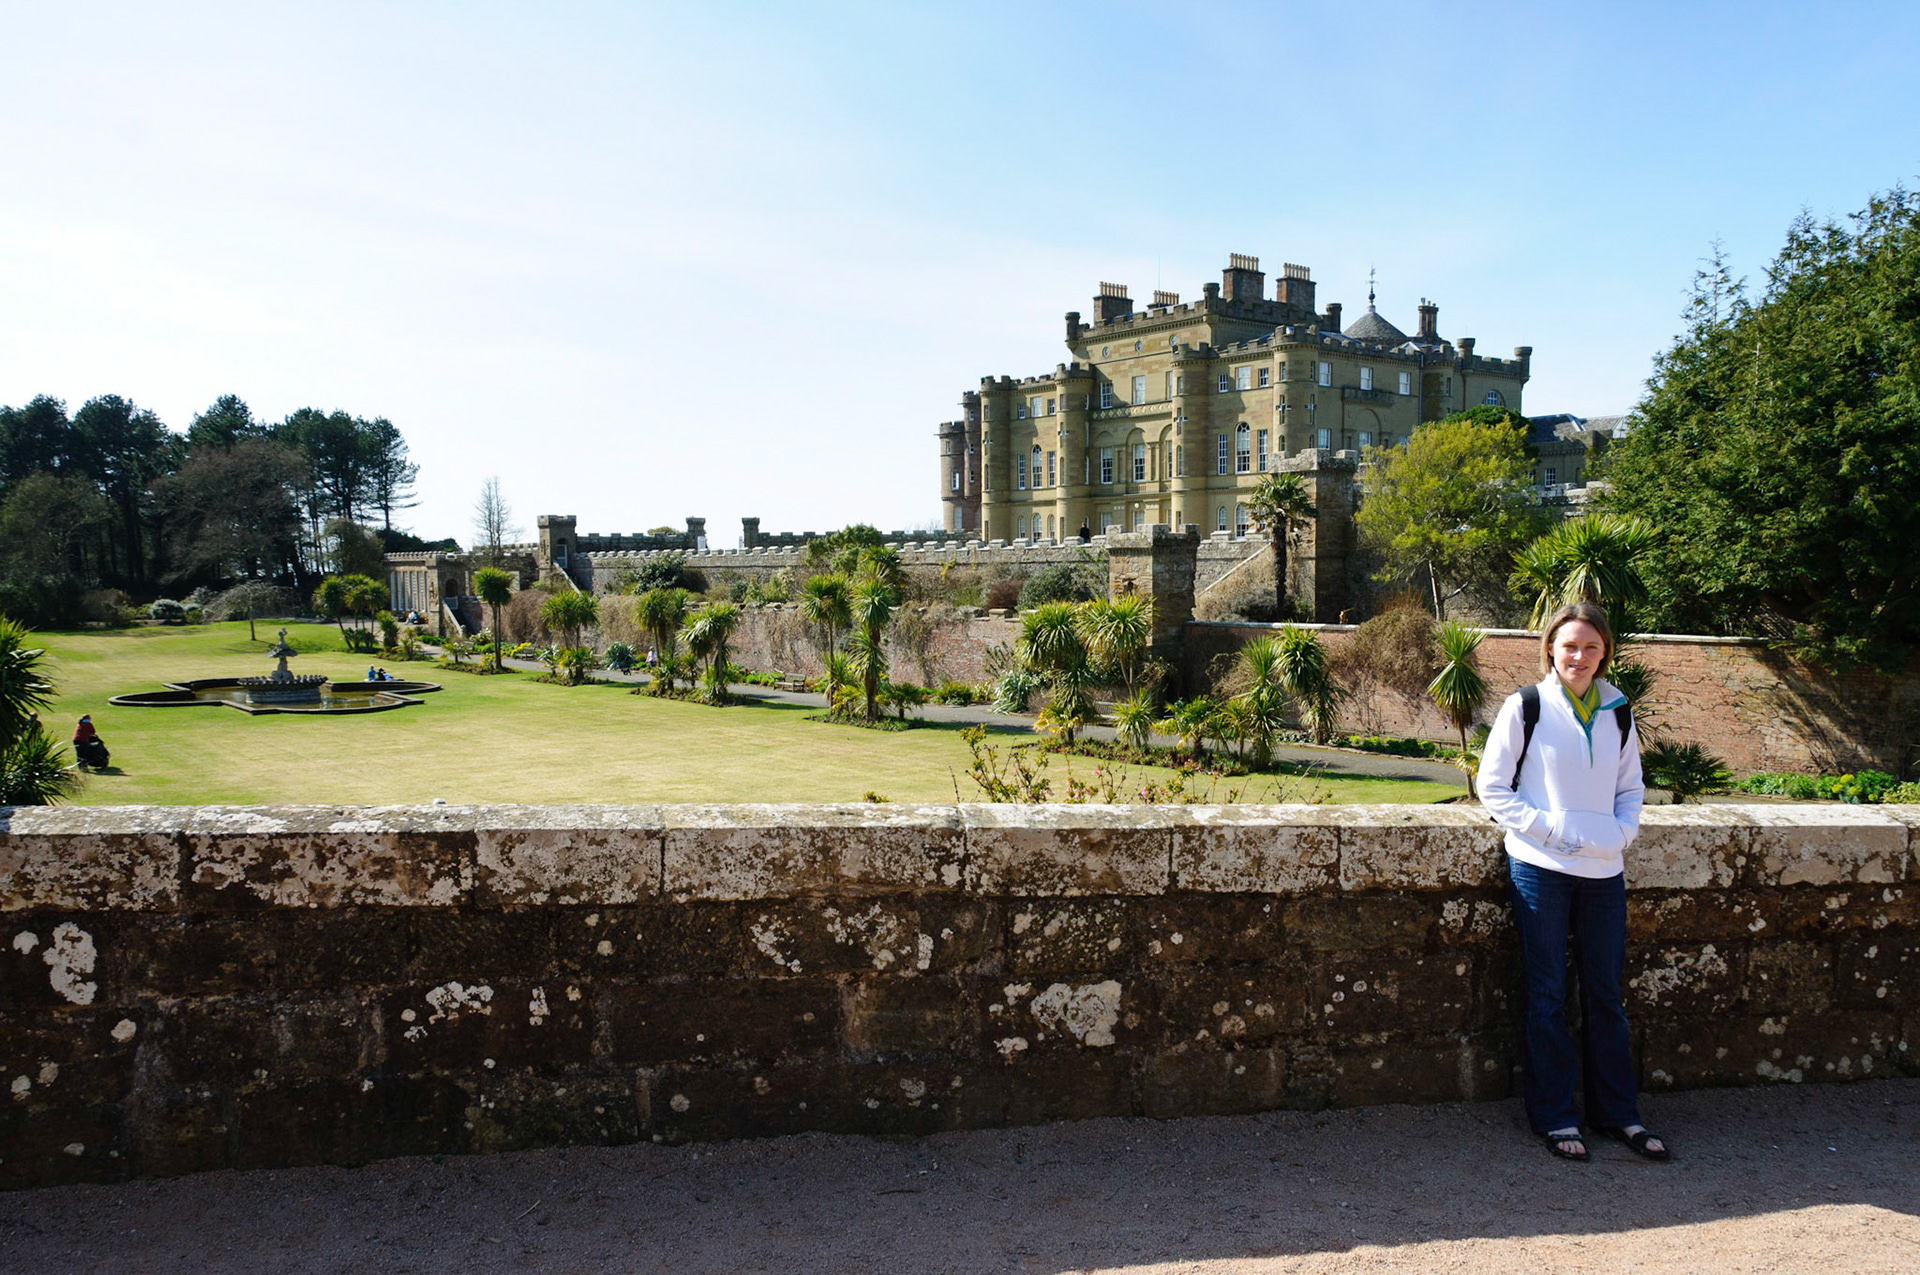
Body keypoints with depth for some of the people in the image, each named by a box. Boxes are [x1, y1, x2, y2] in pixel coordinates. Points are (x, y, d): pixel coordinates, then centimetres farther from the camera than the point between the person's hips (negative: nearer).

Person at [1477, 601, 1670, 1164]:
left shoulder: (1618, 713, 9)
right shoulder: (1526, 707, -4)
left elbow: (1631, 787, 19)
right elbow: (1493, 788, -5)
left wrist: (1621, 830, -1)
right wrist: (1554, 829, -14)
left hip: (1604, 870, 4)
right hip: (1541, 869, -4)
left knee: (1606, 995, 12)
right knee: (1548, 996, 3)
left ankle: (1617, 1113, 24)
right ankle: (1554, 1117, 15)